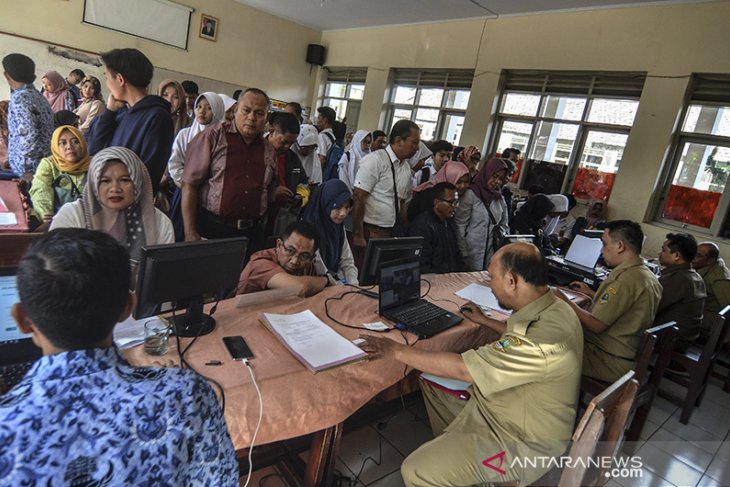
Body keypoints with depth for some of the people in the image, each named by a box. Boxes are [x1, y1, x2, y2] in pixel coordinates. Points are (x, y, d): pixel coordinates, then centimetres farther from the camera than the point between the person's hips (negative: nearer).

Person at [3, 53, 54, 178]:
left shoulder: (19, 98, -13)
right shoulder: (38, 95, 13)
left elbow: (28, 136, -24)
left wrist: (25, 171, -16)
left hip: (30, 170, -9)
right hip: (43, 165, 9)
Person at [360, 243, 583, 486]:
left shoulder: (546, 337, -35)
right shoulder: (548, 308, -5)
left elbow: (461, 369, -31)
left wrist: (397, 350, -23)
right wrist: (484, 320, 27)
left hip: (519, 441, -9)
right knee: (430, 382, 16)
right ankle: (449, 452, 29)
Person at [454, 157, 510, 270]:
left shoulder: (500, 199, 10)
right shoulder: (471, 194, -7)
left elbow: (504, 225, 19)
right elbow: (459, 226, -9)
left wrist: (500, 232, -2)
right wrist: (463, 254, -11)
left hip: (491, 254, 5)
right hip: (471, 253, -5)